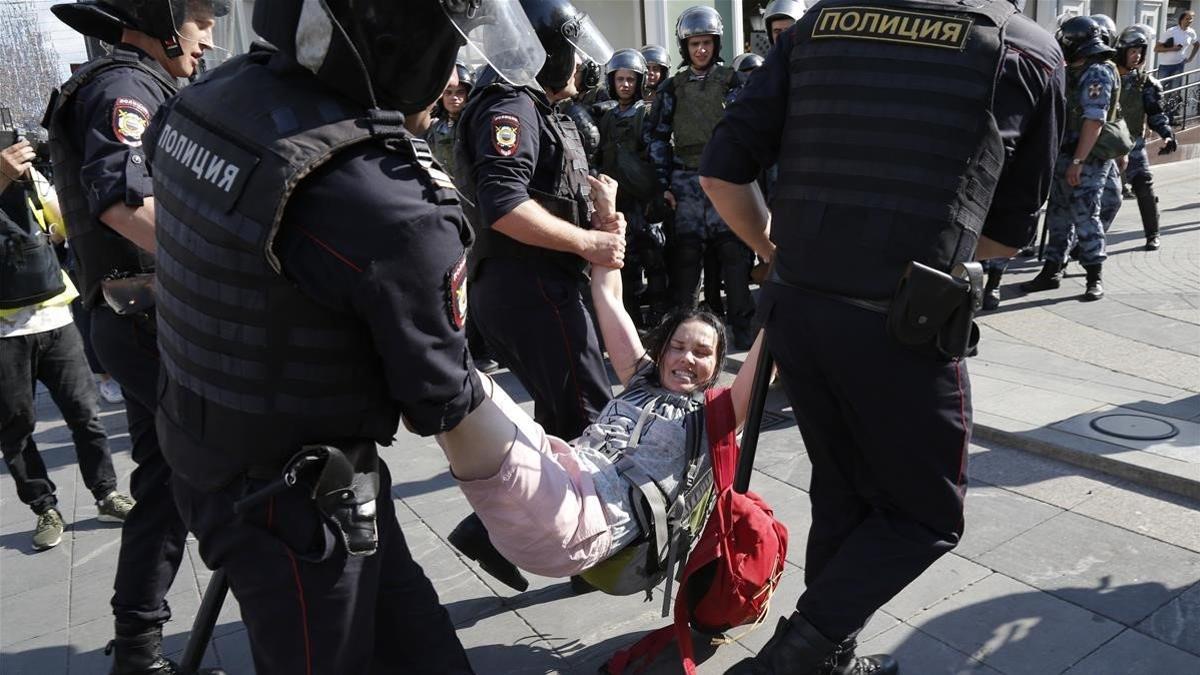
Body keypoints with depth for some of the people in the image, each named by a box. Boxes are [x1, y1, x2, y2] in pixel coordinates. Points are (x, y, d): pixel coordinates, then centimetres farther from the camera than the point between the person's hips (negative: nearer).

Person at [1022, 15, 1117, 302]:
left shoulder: (1097, 73, -13)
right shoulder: (1076, 71, 15)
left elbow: (1094, 121, -21)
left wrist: (1077, 162, -24)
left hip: (1086, 160, -9)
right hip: (1066, 156, 9)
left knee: (1085, 217, -5)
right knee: (1058, 216, 11)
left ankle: (1095, 277, 4)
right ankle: (1052, 271, 18)